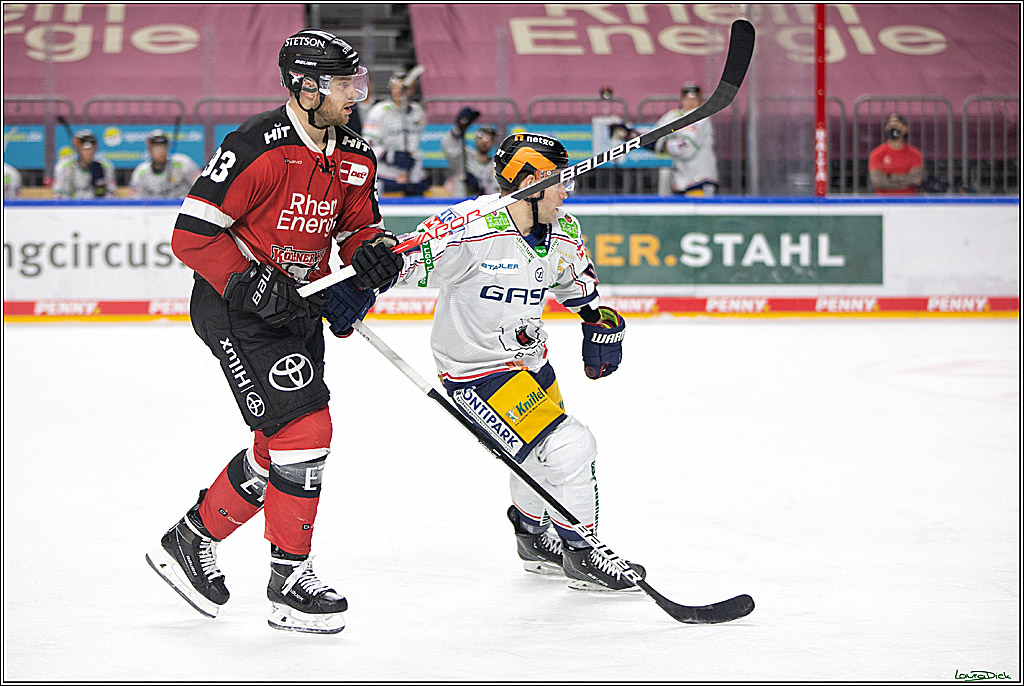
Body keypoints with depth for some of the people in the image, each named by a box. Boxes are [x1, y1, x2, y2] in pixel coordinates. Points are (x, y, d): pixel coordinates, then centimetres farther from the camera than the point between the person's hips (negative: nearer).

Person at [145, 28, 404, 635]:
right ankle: (290, 582, -5)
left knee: (278, 448, 10)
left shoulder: (355, 158, 4)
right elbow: (192, 235, -19)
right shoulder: (257, 148, -21)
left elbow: (358, 225, 16)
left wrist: (372, 250, -8)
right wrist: (253, 285, -26)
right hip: (236, 306, -9)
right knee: (304, 429, -15)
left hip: (300, 305, 9)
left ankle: (191, 540, 28)